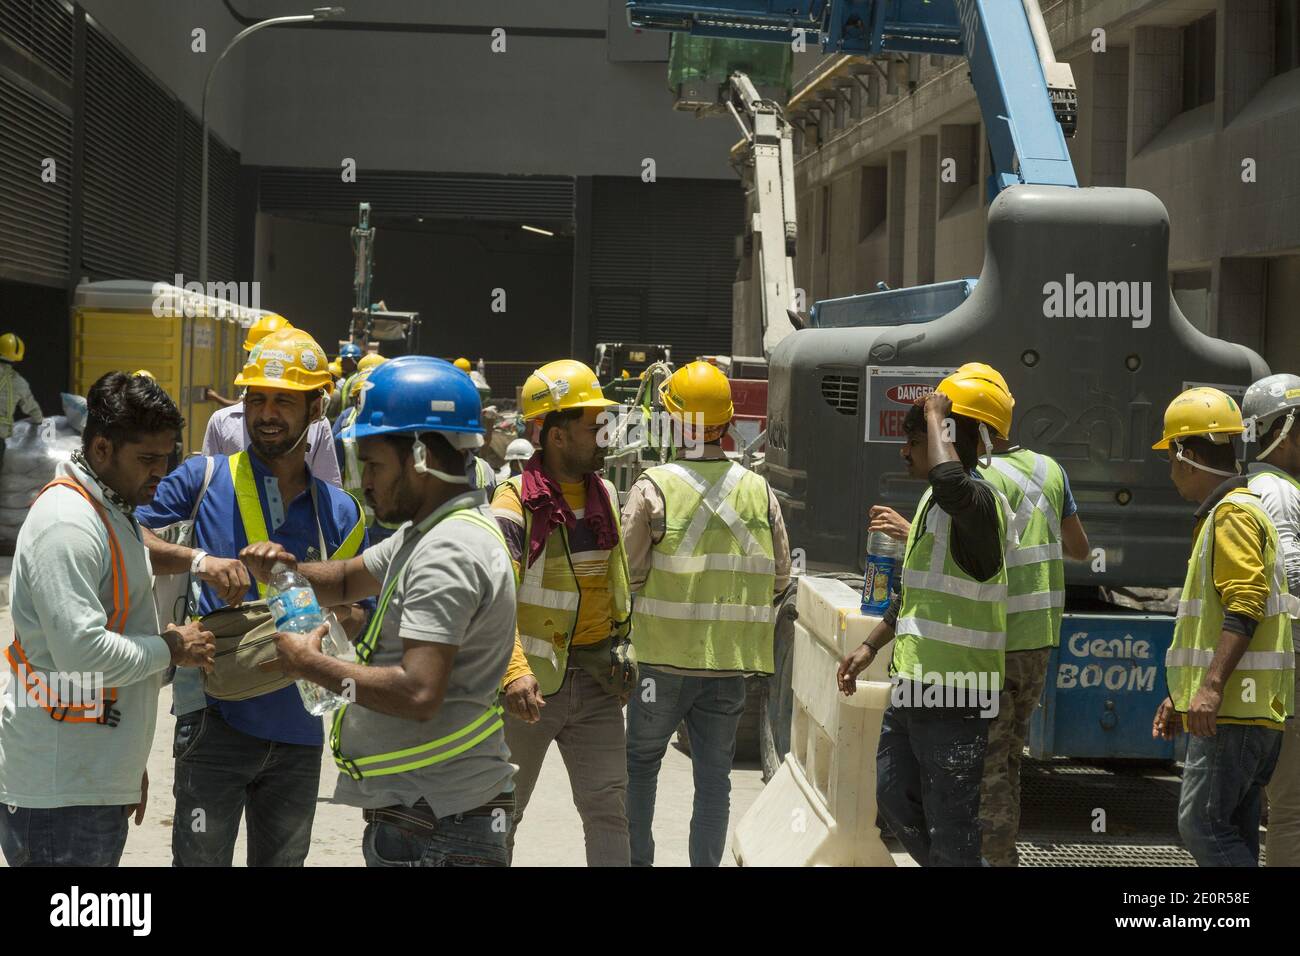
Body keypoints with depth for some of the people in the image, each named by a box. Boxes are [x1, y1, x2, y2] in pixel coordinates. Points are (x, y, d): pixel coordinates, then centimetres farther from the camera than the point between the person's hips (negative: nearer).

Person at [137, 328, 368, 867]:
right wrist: (198, 560, -23)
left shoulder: (341, 512, 9)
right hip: (218, 717, -4)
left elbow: (357, 620, 13)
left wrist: (339, 612, -10)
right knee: (201, 859, -4)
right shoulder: (205, 479, -1)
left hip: (299, 728, 4)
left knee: (284, 859, 15)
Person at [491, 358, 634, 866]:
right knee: (503, 811, 8)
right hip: (533, 680, -5)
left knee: (608, 808, 2)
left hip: (596, 678, 5)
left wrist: (622, 648, 17)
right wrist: (515, 672, -36)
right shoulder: (517, 501, -14)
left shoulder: (605, 494, 7)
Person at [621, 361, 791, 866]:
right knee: (714, 775, 11)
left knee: (641, 761, 16)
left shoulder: (653, 488, -14)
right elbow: (779, 576, 4)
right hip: (732, 659, 2)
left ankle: (636, 858, 20)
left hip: (665, 654, -2)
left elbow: (628, 573, -12)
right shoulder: (759, 491, -3)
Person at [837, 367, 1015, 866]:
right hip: (911, 690, 10)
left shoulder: (982, 503, -18)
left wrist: (937, 414, -28)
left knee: (950, 832, -2)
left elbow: (951, 482, -44)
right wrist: (871, 646, 27)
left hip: (955, 698, -10)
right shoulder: (933, 502, 14)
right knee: (895, 801, 21)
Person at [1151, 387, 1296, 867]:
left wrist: (1212, 687, -28)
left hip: (1233, 708, -10)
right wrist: (1181, 695, 26)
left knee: (1202, 823, -12)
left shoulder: (1234, 513, -10)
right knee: (1233, 834, 10)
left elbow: (1244, 607, -23)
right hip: (1234, 710, 10)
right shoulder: (1229, 513, 23)